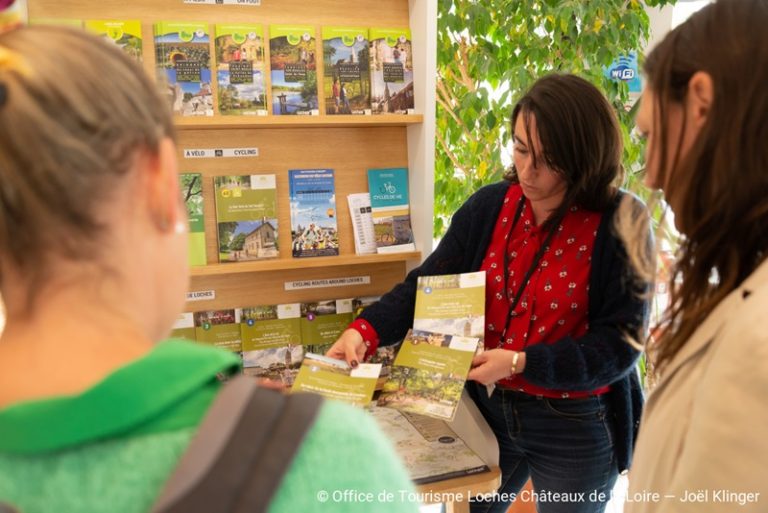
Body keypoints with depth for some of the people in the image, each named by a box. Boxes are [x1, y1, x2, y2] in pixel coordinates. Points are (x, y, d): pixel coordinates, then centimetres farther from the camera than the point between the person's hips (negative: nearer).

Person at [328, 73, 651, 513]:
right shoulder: (491, 206, -5)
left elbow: (620, 342, -18)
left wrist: (521, 363, -27)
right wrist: (366, 330, -21)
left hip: (576, 428, -3)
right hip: (488, 409, 4)